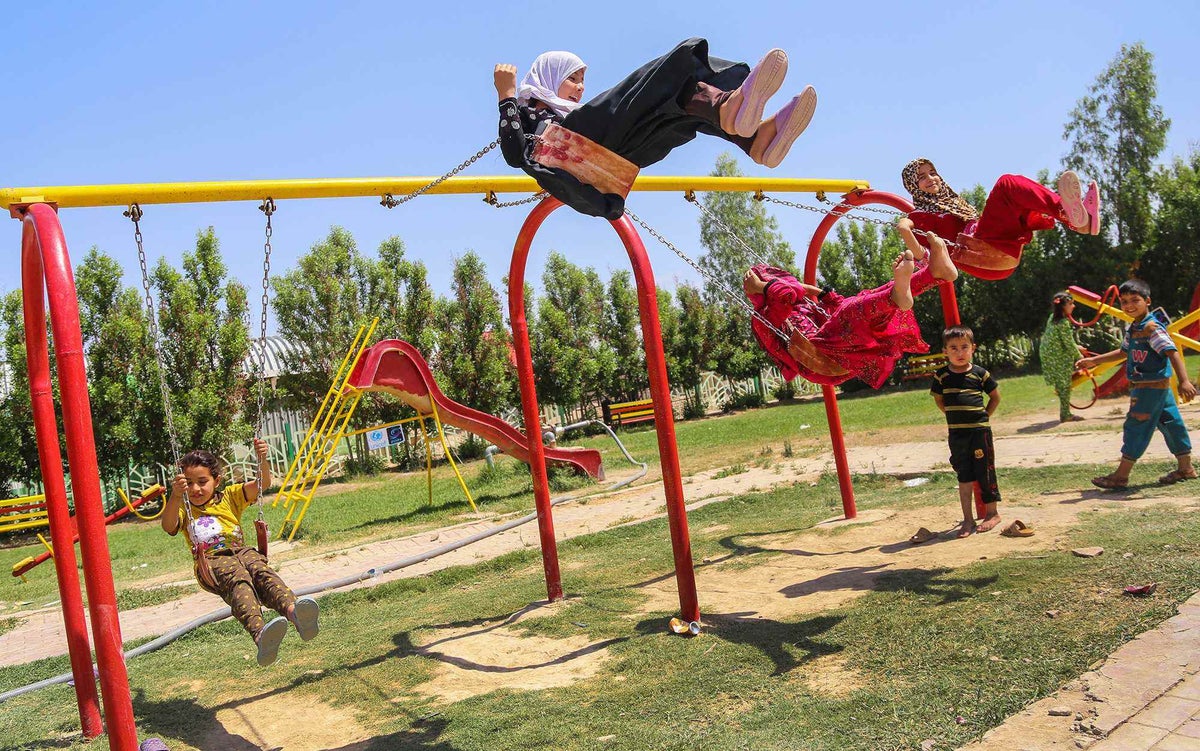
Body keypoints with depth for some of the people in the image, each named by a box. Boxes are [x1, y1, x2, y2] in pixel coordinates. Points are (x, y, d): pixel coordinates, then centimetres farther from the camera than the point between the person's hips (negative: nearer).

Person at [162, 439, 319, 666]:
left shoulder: (229, 496, 24)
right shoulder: (183, 509, 19)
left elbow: (262, 483, 11)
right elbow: (168, 527, -4)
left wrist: (261, 459, -8)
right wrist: (175, 496, -21)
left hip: (241, 551, 2)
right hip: (211, 562, -2)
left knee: (261, 570, -34)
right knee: (238, 579, -37)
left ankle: (293, 610, -64)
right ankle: (260, 633, -65)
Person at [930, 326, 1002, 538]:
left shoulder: (980, 373, -3)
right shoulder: (942, 376, 1)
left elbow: (995, 397, 10)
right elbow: (938, 399, 15)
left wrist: (984, 415, 3)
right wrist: (953, 416, 7)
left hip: (980, 430, -2)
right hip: (956, 432, 2)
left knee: (984, 471, 5)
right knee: (963, 475, 6)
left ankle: (992, 513, 21)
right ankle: (968, 519, 11)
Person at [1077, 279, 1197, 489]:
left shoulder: (1152, 327, -18)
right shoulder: (1132, 329, 11)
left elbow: (1172, 352, -25)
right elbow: (1124, 352, 27)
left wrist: (1184, 381, -35)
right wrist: (1094, 361, 27)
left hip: (1152, 386, -9)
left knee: (1136, 425, -6)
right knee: (1170, 422, 16)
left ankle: (1121, 475, -2)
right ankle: (1185, 468, 27)